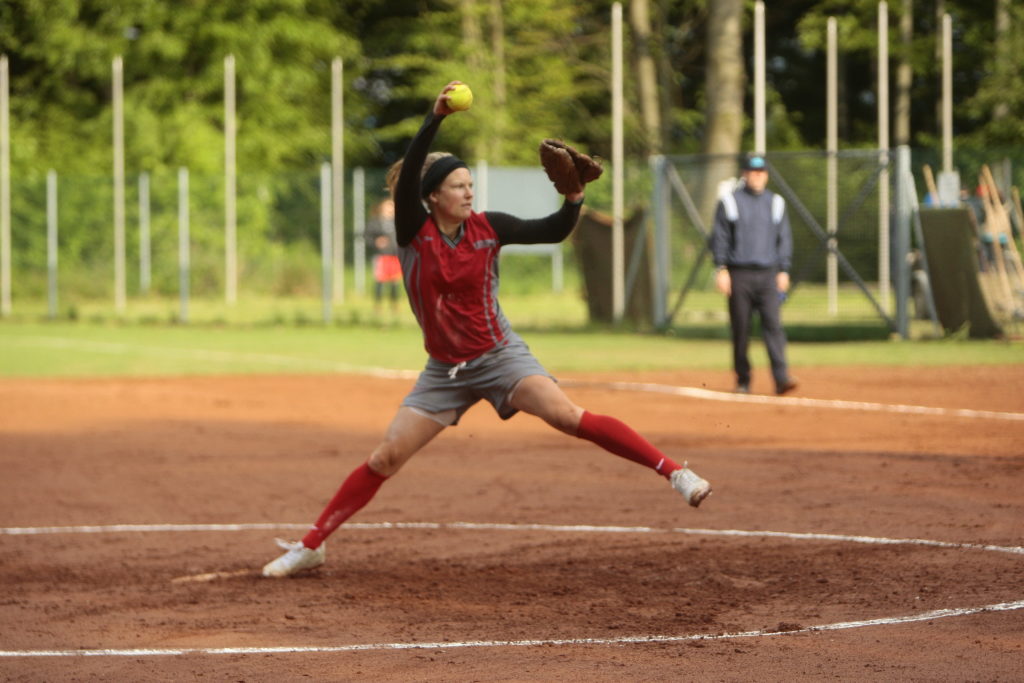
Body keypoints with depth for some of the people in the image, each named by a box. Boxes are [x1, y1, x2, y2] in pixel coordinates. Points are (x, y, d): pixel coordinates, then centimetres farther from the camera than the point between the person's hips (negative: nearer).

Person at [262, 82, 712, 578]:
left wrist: (573, 198, -21)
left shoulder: (487, 227, -5)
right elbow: (409, 175, -26)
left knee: (568, 416, -23)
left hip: (499, 357, -1)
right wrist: (435, 119, -37)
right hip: (444, 369, 1)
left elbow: (553, 232, -2)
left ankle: (674, 472, -25)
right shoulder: (414, 230, -9)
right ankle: (310, 545, 11)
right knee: (383, 459, 0)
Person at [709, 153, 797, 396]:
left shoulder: (776, 203, 12)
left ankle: (781, 377, -19)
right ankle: (742, 380, 10)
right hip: (739, 274, -1)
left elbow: (784, 239, 15)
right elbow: (719, 237, 2)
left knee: (773, 324, -11)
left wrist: (783, 270, 7)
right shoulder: (729, 201, 4)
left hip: (768, 275, 1)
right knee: (740, 328, 1)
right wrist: (721, 269, -7)